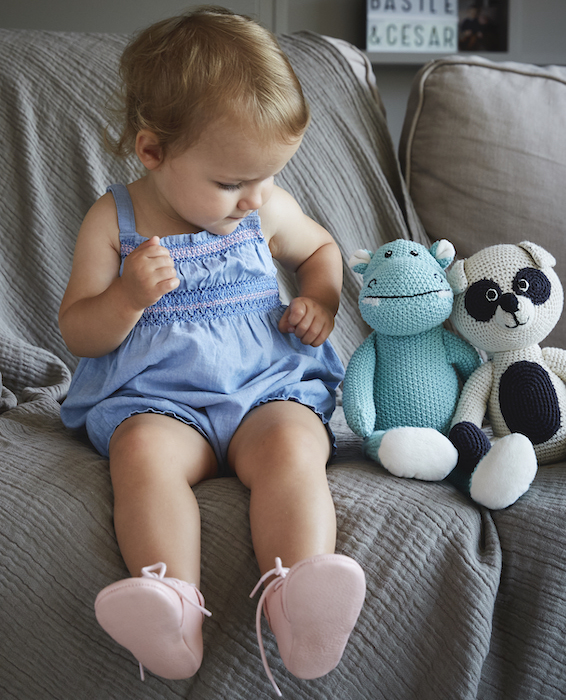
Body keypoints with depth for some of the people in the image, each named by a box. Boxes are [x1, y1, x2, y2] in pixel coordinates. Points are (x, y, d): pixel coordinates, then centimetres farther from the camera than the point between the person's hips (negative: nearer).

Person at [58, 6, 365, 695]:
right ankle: (171, 602, -49)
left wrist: (318, 302, 6)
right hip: (155, 398, -1)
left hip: (269, 387, 1)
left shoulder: (267, 209, 8)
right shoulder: (113, 220, 2)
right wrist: (128, 296, -19)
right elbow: (78, 333, 2)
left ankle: (296, 601, -49)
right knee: (142, 452, -34)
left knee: (291, 448, -32)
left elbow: (321, 248, 29)